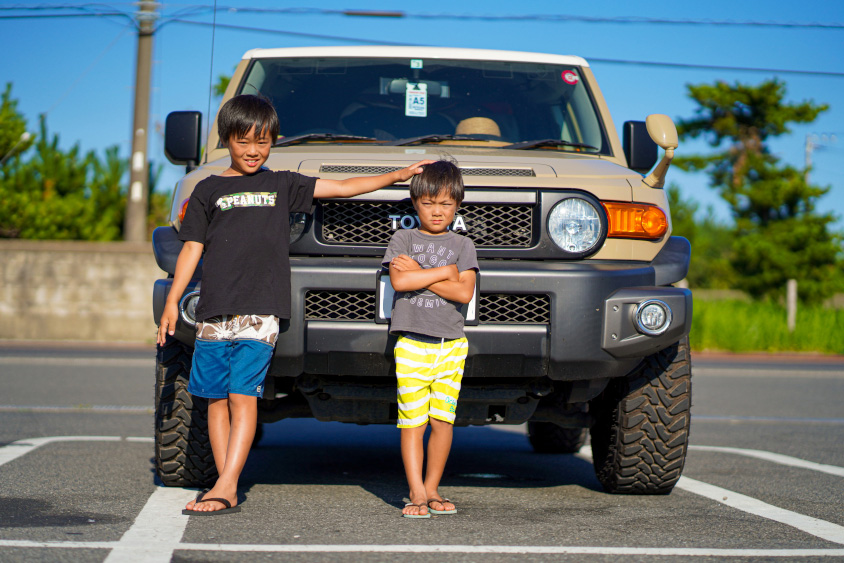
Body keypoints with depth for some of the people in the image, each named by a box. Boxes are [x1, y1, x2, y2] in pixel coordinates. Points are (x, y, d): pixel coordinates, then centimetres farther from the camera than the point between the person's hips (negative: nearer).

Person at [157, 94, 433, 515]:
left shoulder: (282, 185, 14)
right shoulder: (209, 190, 13)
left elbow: (343, 188, 16)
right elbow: (192, 248, 11)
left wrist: (398, 175, 12)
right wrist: (172, 301, 3)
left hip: (261, 312, -1)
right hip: (214, 313, 2)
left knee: (243, 397, -10)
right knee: (215, 398, 2)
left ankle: (225, 487, -15)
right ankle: (227, 489, 8)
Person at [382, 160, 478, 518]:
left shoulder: (462, 245, 11)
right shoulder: (403, 240, 8)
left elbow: (465, 292, -4)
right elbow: (399, 282, -9)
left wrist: (419, 273, -7)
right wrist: (444, 272, -6)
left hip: (451, 345, 2)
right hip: (412, 343, -2)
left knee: (442, 420, 2)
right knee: (412, 421, -5)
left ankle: (432, 489, 12)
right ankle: (417, 493, -3)